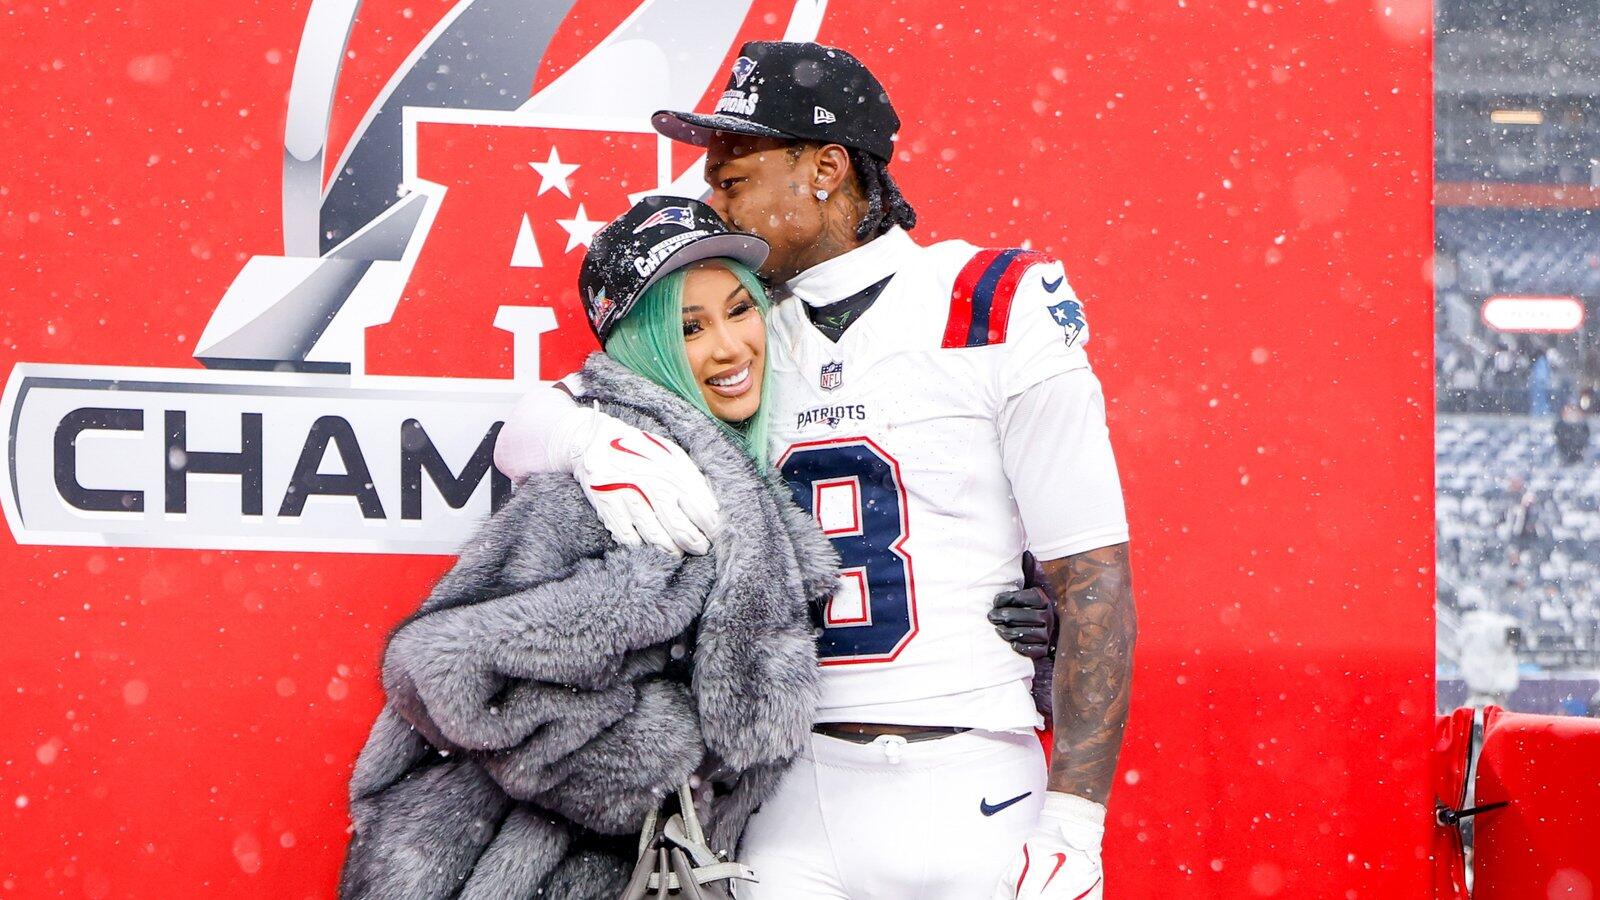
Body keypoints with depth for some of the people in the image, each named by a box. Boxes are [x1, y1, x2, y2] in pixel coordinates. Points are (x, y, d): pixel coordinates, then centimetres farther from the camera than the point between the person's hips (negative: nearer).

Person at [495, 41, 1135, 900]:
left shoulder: (1000, 310, -2)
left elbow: (1093, 576, -5)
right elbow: (526, 432, 9)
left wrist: (1072, 822, -12)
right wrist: (591, 440, -17)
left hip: (972, 796, -3)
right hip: (801, 793, 3)